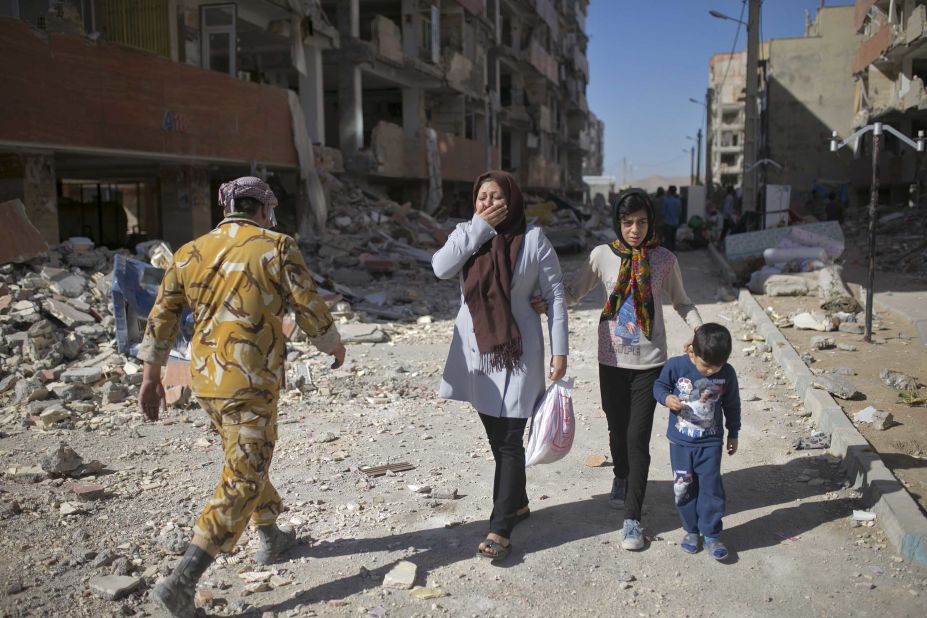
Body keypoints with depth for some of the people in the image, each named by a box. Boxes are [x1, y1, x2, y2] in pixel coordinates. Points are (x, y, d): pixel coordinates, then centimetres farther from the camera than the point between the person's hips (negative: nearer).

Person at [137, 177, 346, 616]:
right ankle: (181, 581, -5)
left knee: (246, 460, 25)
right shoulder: (276, 248, -7)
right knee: (242, 480, 0)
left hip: (204, 381, 7)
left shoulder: (189, 253, 7)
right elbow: (310, 310, -5)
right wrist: (334, 348, 13)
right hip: (251, 383, -7)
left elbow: (160, 318, 9)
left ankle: (270, 538, 41)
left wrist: (151, 376, 16)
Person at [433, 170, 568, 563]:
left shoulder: (533, 239, -7)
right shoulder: (466, 234, 4)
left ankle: (500, 528, 4)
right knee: (496, 437, 16)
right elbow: (440, 268, -16)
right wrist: (480, 227, -17)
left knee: (510, 440, -4)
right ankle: (517, 503, 35)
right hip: (476, 351, 5)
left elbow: (555, 296, -5)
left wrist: (559, 350, -9)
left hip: (517, 352, -4)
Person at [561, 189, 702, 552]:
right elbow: (574, 292, 6)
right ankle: (622, 479, 47)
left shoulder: (664, 260, -2)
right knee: (617, 429, 15)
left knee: (638, 438, -5)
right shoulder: (602, 256, -2)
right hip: (612, 361, 2)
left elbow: (681, 303, 10)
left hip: (649, 362, -1)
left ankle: (632, 519, 3)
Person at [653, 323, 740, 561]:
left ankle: (711, 535, 15)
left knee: (711, 488, 0)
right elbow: (659, 386, 0)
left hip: (710, 442, 0)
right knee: (683, 487, 10)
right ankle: (691, 530, 28)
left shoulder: (727, 374, -10)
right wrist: (666, 398, -23)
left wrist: (733, 434, 13)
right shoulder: (675, 366, -16)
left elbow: (732, 405, 5)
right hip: (680, 441, 0)